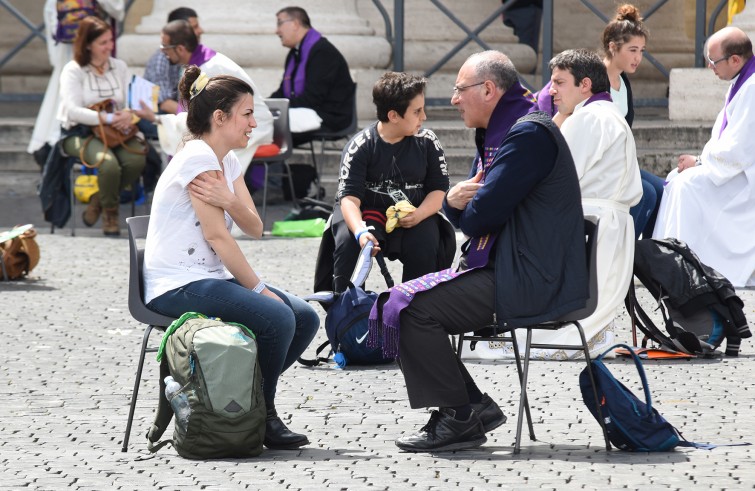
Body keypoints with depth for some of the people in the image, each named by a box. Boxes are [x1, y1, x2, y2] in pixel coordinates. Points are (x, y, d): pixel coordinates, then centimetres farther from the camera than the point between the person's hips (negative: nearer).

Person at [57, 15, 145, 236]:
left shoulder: (119, 67, 10)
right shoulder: (73, 71, -6)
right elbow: (73, 110, -18)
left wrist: (129, 115, -22)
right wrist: (107, 118, -28)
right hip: (80, 133, -5)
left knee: (136, 159, -26)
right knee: (109, 163, -35)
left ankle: (98, 201, -1)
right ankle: (110, 213, -6)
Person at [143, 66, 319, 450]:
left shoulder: (228, 162, 14)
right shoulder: (198, 157, -14)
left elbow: (254, 227, 3)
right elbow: (217, 236, -18)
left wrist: (229, 201, -19)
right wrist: (259, 288, -14)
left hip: (210, 279, 10)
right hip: (177, 287, -10)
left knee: (305, 318, -5)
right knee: (276, 317, -27)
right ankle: (262, 417, -9)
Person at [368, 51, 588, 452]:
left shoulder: (529, 134, -15)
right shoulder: (496, 135, 19)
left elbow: (481, 215, -21)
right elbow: (465, 214, 19)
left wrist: (465, 209, 4)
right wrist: (453, 201, -6)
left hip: (527, 282, -11)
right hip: (500, 270, 11)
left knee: (412, 308, -19)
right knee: (391, 306, 6)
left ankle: (458, 419, -8)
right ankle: (473, 406, 3)